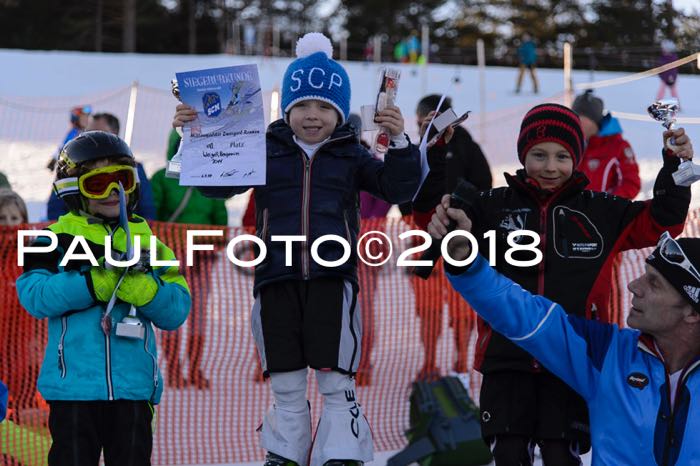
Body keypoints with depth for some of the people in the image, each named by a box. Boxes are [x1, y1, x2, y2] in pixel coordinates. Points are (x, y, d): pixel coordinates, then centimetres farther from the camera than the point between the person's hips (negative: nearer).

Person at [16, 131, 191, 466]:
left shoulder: (148, 244, 12)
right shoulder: (58, 240, 5)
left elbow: (176, 311, 3)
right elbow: (33, 294, -11)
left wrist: (142, 288, -17)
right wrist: (94, 284, -21)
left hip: (134, 386, 2)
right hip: (74, 385, -2)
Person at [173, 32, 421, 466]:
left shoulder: (351, 156, 5)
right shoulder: (267, 152, 7)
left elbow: (398, 189, -3)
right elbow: (216, 182, 6)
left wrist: (400, 143, -19)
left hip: (332, 280, -1)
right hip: (278, 282, 2)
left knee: (337, 384, -3)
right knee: (286, 389, 9)